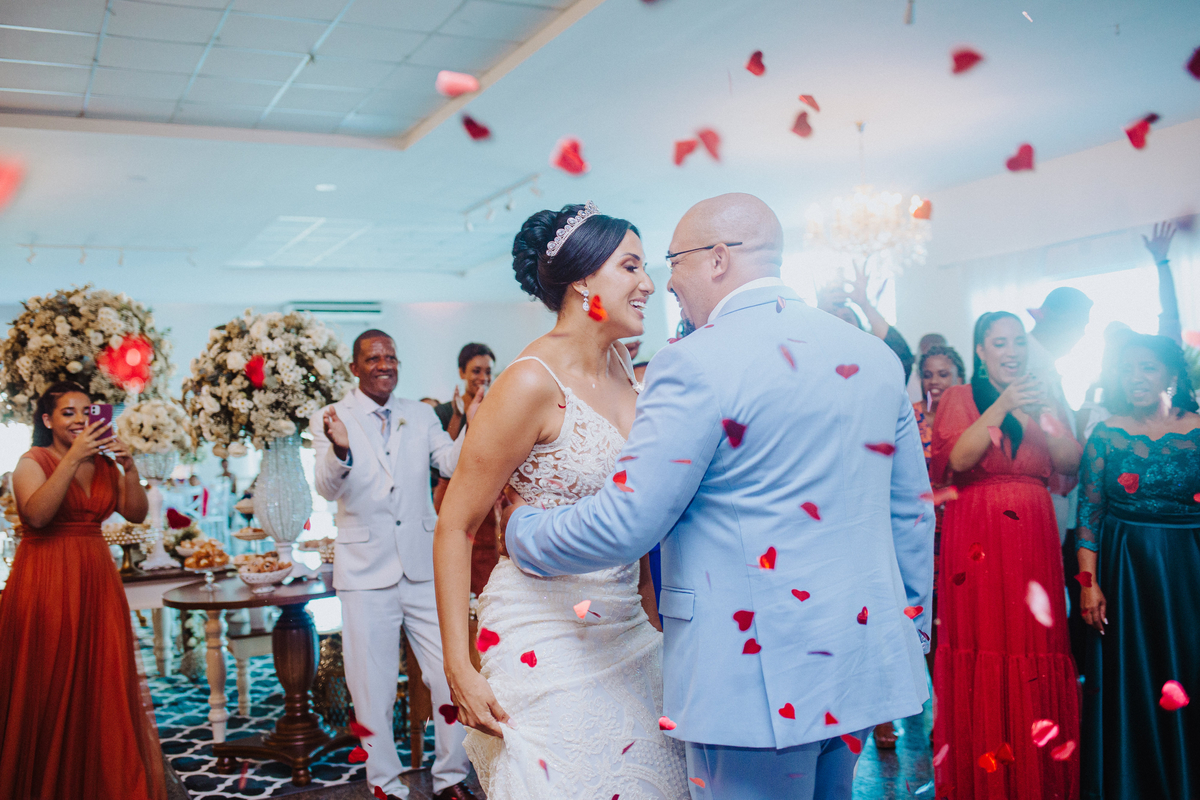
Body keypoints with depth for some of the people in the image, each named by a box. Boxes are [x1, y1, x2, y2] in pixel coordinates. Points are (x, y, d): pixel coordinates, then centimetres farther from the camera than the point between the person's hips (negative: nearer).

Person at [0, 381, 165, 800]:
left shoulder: (104, 464, 11)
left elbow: (137, 513, 3)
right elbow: (37, 514, -20)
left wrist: (129, 467, -11)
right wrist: (72, 458, -23)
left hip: (96, 580, 5)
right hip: (46, 580, -4)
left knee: (104, 684, 3)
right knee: (49, 688, 0)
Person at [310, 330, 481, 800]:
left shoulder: (420, 416, 9)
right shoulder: (331, 420, -1)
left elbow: (454, 465, -1)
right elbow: (328, 488, -14)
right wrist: (340, 450, -35)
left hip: (424, 567, 3)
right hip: (366, 574, -3)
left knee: (452, 679, 6)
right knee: (373, 690, 7)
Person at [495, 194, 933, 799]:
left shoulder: (698, 363, -16)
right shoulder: (875, 357, 6)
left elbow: (624, 524, -17)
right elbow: (912, 514, 12)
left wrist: (523, 528, 1)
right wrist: (913, 629, 23)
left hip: (760, 680, -7)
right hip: (862, 660, 8)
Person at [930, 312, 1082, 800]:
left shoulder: (1040, 401, 18)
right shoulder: (959, 398, 5)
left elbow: (1071, 464, 4)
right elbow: (958, 460, -11)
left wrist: (1042, 413, -10)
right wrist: (1001, 408, -18)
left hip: (1033, 539, 4)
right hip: (976, 538, -3)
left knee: (1036, 652, 0)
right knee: (982, 653, -4)